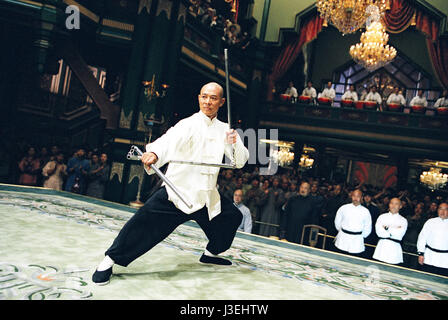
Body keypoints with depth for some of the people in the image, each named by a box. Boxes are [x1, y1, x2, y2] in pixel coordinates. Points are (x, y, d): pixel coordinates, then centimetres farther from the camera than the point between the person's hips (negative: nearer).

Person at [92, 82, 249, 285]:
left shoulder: (224, 130, 9)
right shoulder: (189, 124, -8)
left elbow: (240, 162, 8)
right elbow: (170, 140, -29)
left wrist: (236, 144, -14)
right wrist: (154, 153, -52)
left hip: (207, 195, 6)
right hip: (178, 189, -6)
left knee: (232, 217, 10)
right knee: (147, 219, -22)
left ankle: (211, 253, 36)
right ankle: (110, 259, -4)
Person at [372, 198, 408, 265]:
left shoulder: (403, 220, 8)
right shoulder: (382, 217, 11)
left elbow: (399, 235, -8)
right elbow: (379, 232, -4)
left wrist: (387, 228, -4)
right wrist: (394, 230, -5)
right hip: (382, 246, 1)